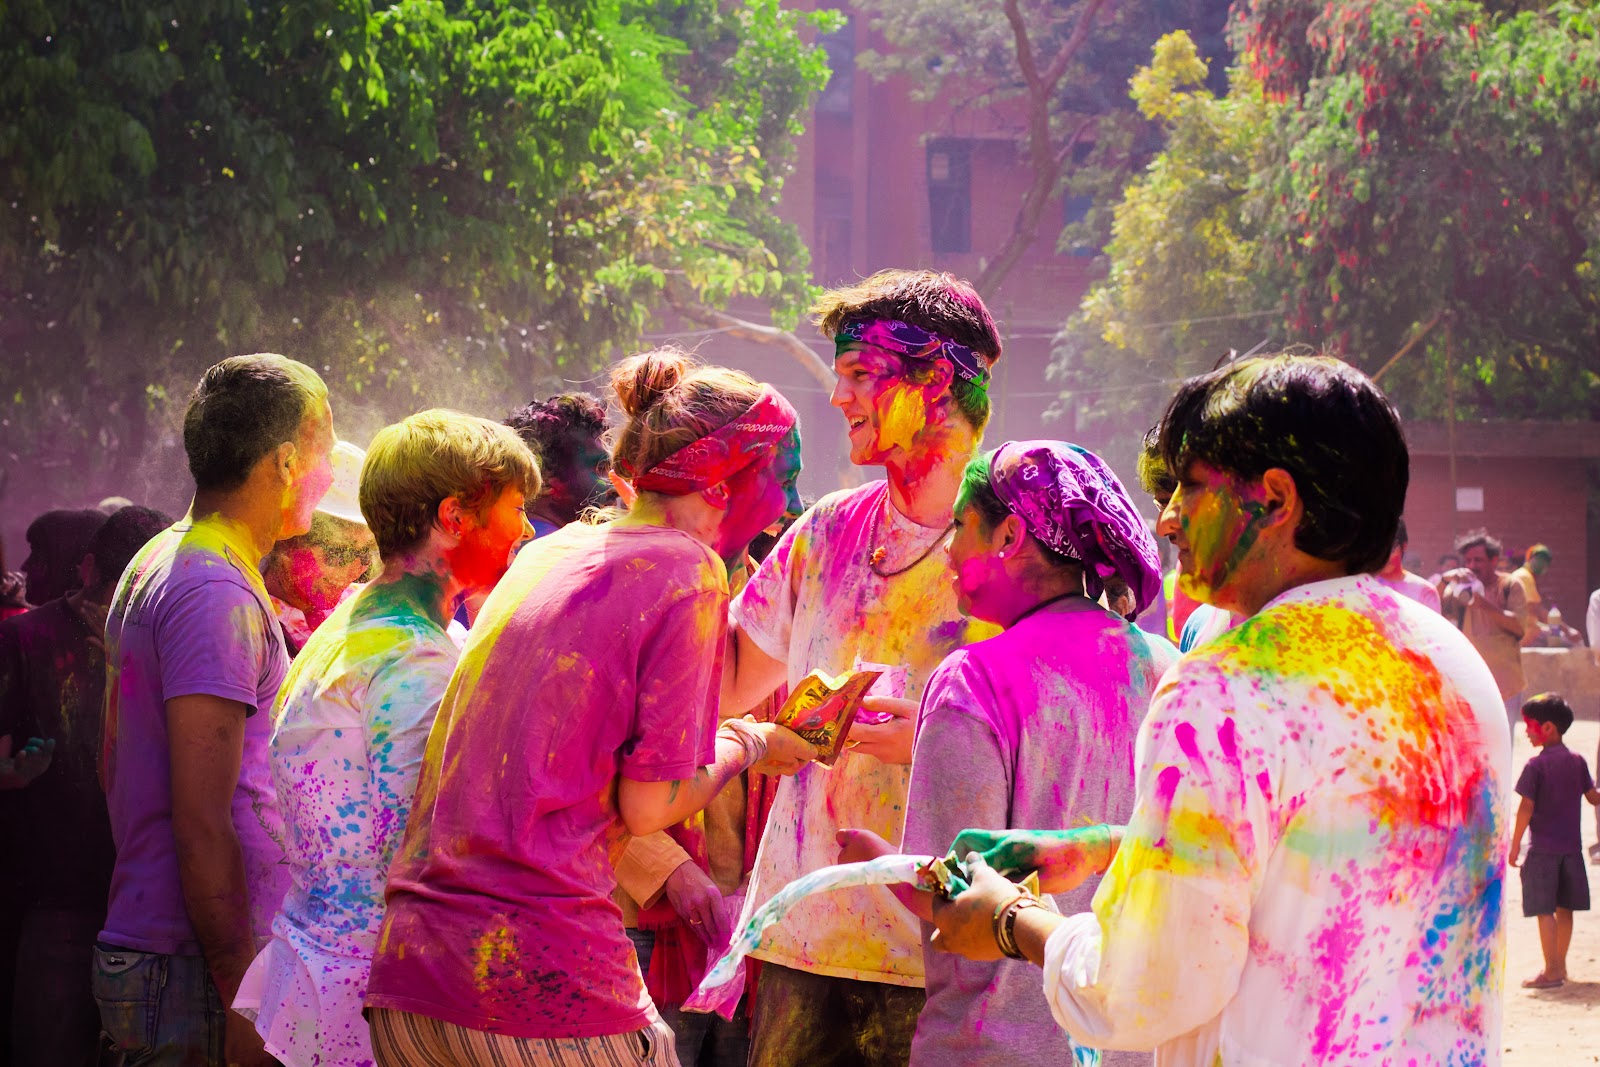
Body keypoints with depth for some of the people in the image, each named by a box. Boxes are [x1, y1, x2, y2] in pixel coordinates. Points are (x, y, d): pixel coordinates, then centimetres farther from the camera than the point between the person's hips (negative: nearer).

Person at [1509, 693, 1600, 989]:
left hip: (1543, 848, -6)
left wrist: (1515, 845, -10)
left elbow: (1526, 809, -15)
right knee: (1565, 908, 14)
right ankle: (1560, 964, 25)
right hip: (1571, 845, 6)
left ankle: (1551, 972, -5)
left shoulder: (1536, 765, -12)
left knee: (1544, 910, -3)